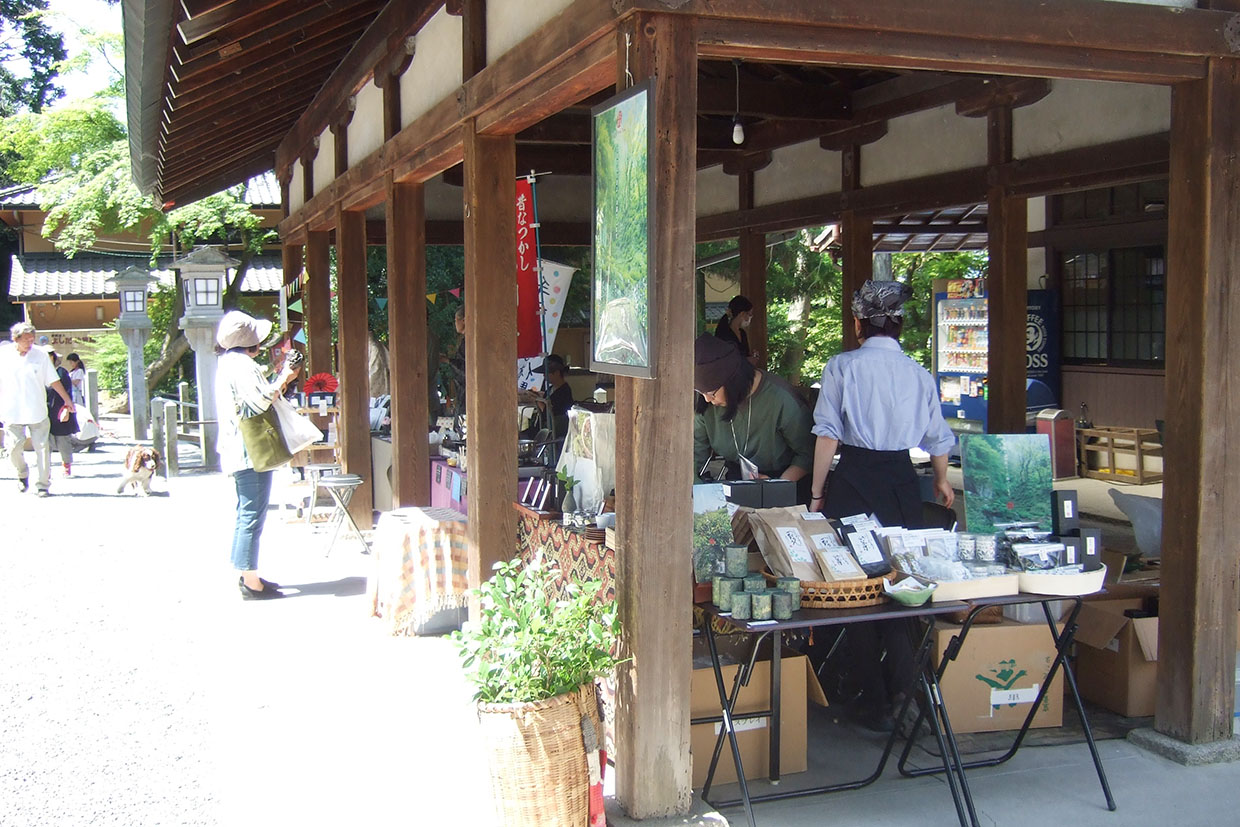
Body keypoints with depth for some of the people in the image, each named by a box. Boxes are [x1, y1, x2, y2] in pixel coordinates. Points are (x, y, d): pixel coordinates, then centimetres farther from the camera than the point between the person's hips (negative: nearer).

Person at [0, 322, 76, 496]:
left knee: (42, 448, -3)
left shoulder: (40, 354, 0)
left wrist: (67, 399, 5)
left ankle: (43, 484, 6)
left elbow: (53, 380, 7)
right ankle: (22, 475, 27)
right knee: (14, 447, -1)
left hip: (37, 412, 0)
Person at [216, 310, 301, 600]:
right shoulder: (242, 365, -17)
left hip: (237, 453, 11)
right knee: (252, 516, -6)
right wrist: (284, 378, -15)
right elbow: (262, 400, -28)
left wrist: (281, 376, 16)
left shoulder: (228, 362, 16)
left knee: (246, 515, 17)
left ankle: (245, 576, 24)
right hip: (252, 453, -11)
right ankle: (251, 583, -3)